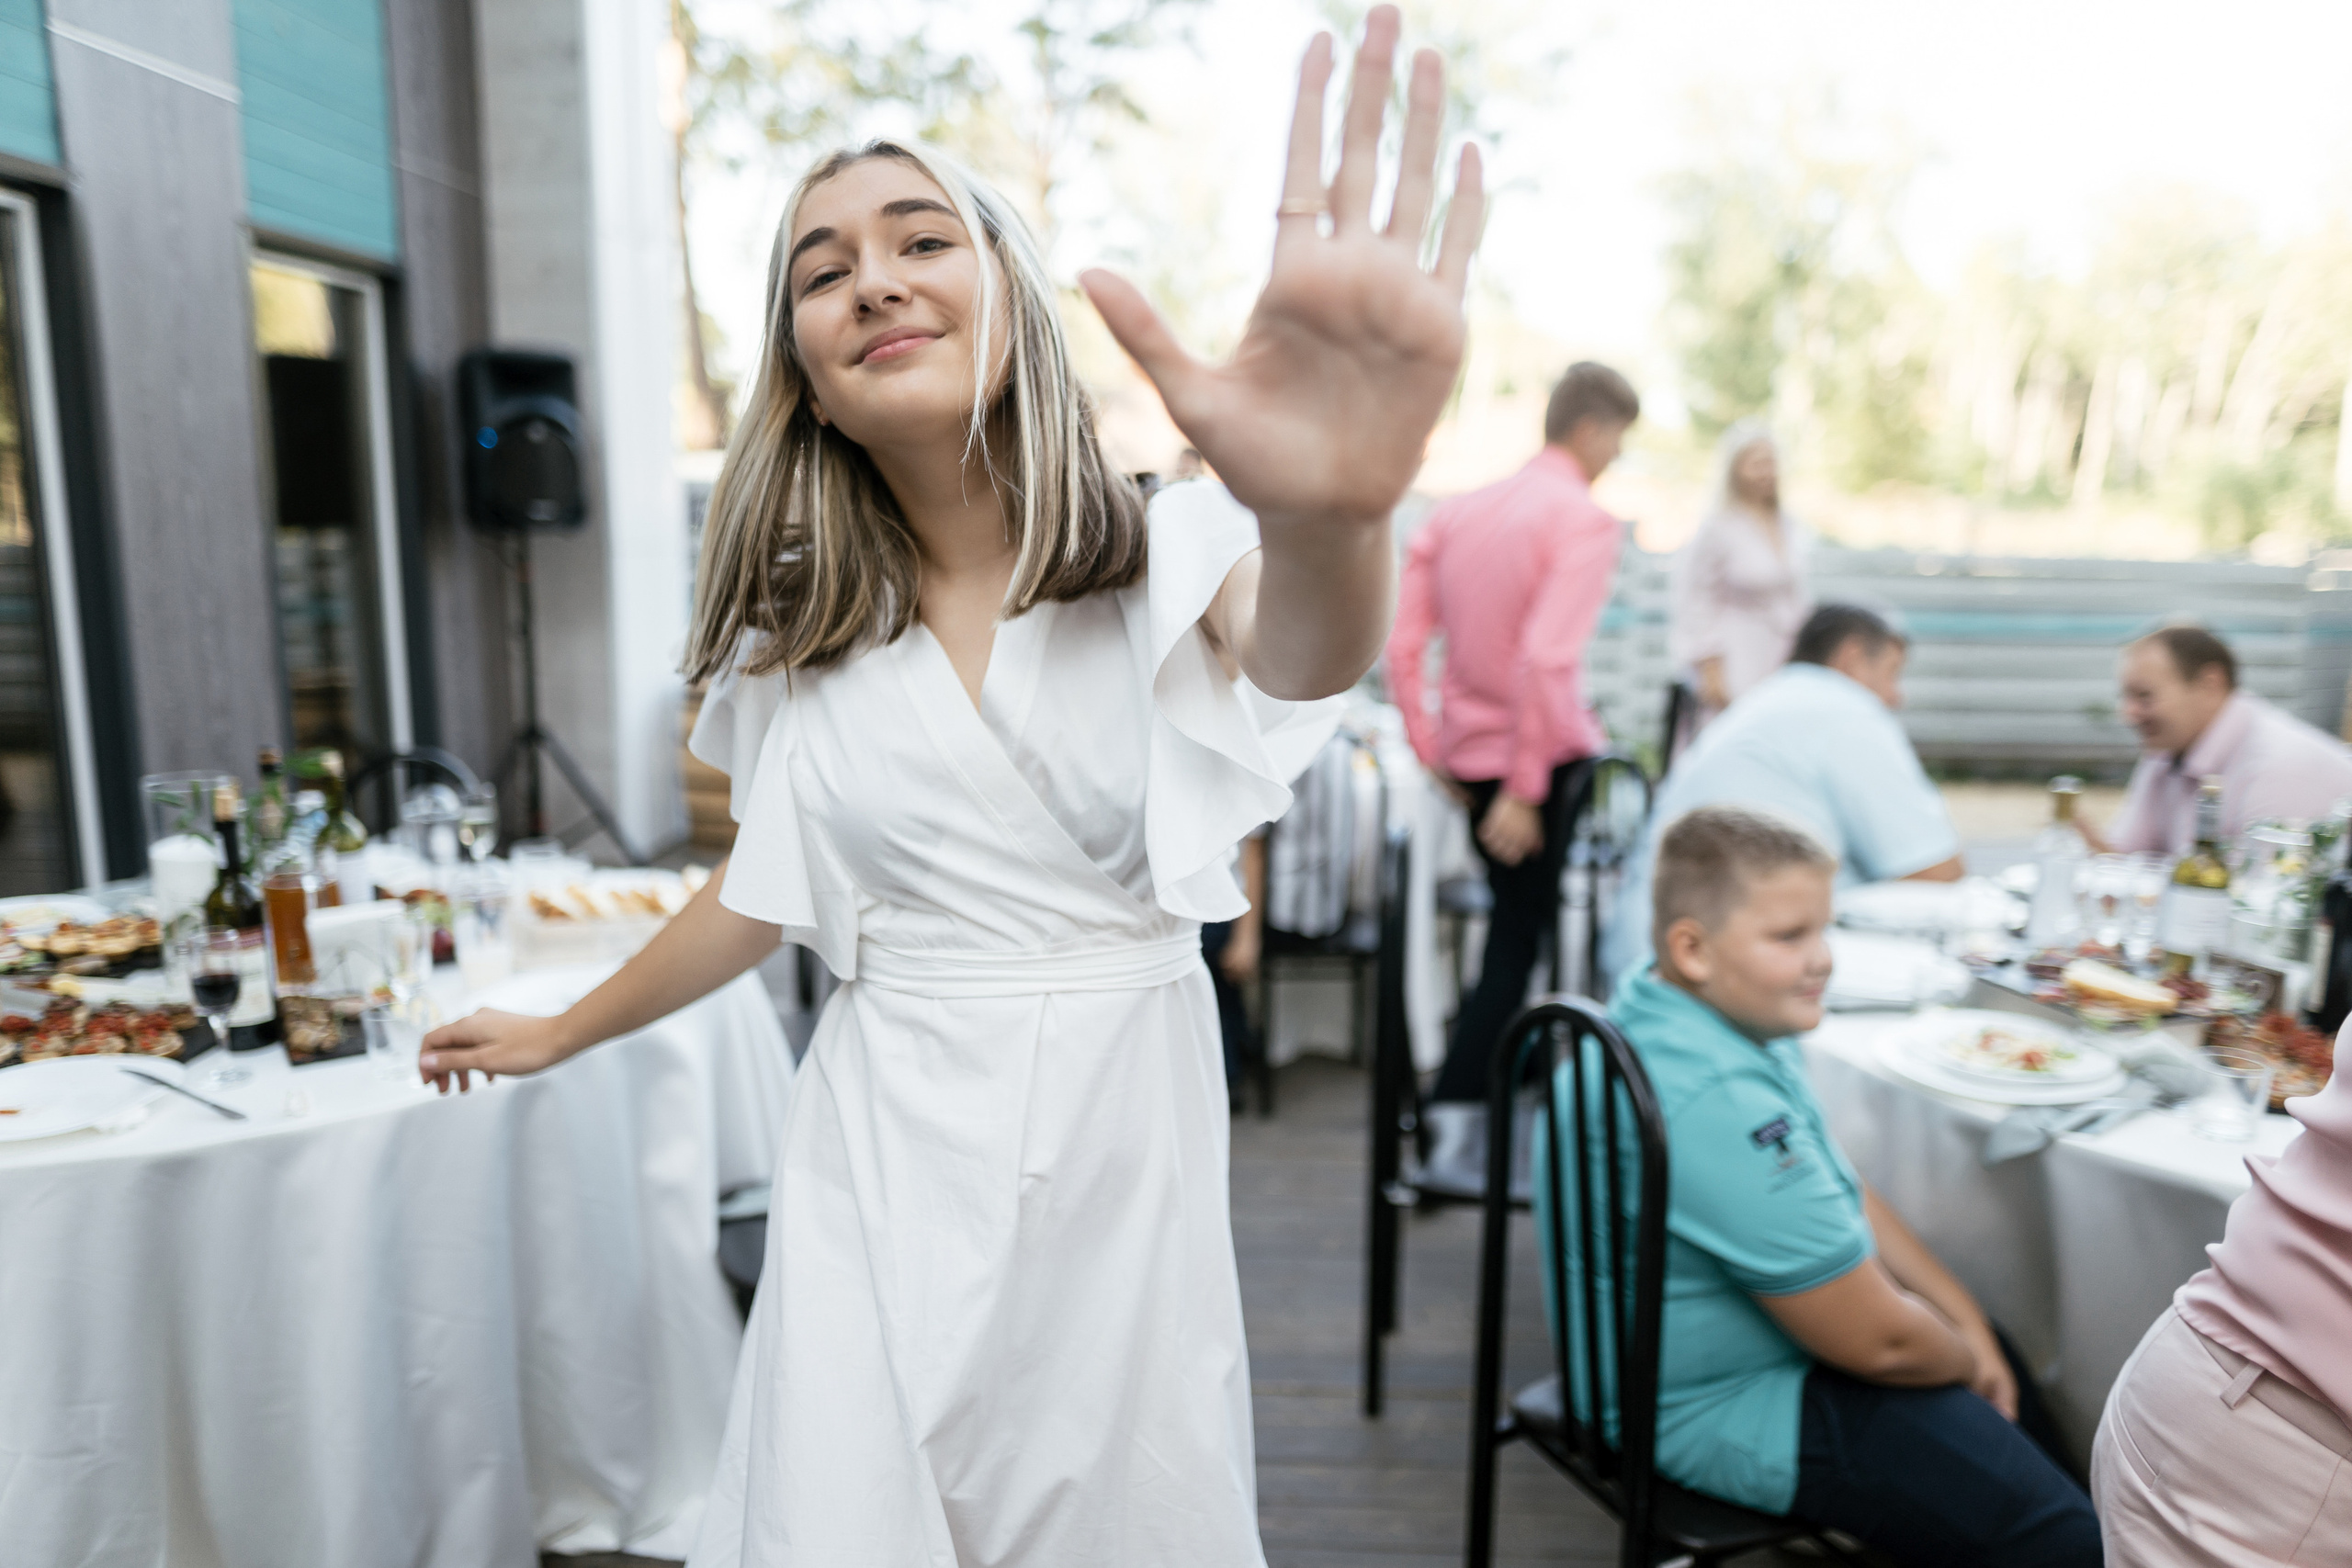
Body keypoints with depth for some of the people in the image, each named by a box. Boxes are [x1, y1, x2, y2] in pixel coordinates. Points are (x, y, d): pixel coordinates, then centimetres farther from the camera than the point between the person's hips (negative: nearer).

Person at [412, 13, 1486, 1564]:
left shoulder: (1166, 558, -10)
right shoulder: (795, 634, 1)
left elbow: (1294, 655, -33)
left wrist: (1329, 520, -57)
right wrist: (553, 1036, 23)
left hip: (1125, 1135, -1)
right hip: (887, 1144, 2)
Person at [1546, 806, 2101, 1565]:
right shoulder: (1714, 1097, -34)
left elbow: (1842, 1190, 11)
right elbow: (1877, 1342, -25)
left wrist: (1967, 1322, 5)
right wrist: (1965, 1361, -3)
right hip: (1720, 1411, -11)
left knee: (2004, 1358, 25)